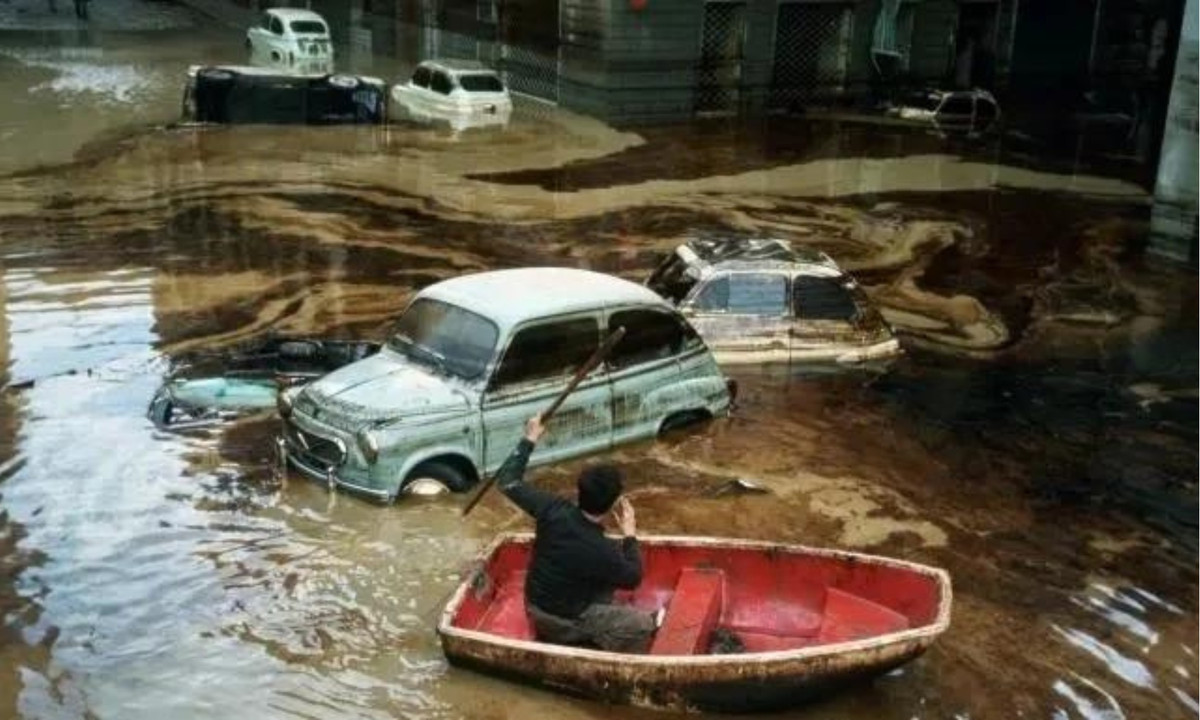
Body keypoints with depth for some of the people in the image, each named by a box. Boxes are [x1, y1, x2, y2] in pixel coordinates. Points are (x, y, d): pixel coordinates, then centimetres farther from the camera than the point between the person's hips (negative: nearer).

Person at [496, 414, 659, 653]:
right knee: (642, 626, 0)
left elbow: (507, 482, -7)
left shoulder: (554, 510, -21)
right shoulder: (603, 552, -32)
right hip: (562, 622, -6)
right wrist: (630, 535, -2)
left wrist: (529, 439, -1)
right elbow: (632, 579, -11)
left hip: (534, 606, 6)